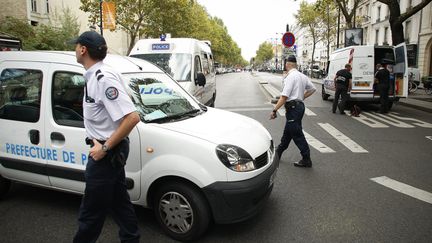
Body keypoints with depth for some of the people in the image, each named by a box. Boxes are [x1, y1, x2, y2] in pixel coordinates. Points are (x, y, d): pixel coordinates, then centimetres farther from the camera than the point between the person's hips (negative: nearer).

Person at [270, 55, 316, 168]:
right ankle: (278, 153, 33)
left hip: (293, 107, -10)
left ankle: (306, 160, 6)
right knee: (287, 132, 18)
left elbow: (284, 96, -23)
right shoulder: (302, 76, 10)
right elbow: (312, 89, 20)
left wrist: (275, 110, -19)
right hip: (299, 105, 10)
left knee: (297, 134, -2)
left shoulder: (290, 77, -16)